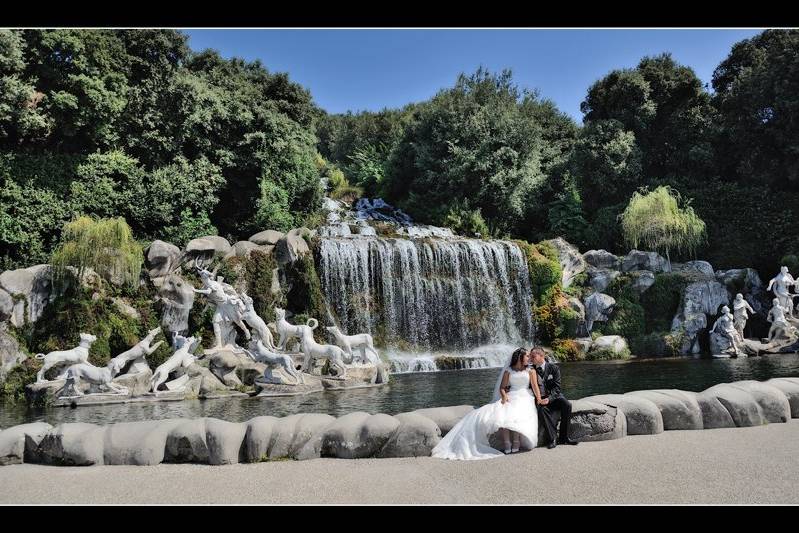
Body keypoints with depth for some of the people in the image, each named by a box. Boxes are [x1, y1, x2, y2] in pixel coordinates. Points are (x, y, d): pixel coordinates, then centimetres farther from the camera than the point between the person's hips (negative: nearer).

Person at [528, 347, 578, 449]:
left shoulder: (553, 368, -1)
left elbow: (556, 387, -6)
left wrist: (549, 398, -22)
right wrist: (537, 398, -14)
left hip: (554, 397, 0)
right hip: (540, 399, 0)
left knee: (567, 405, -28)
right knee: (542, 409, -33)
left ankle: (563, 437, -19)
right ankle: (552, 438, -28)